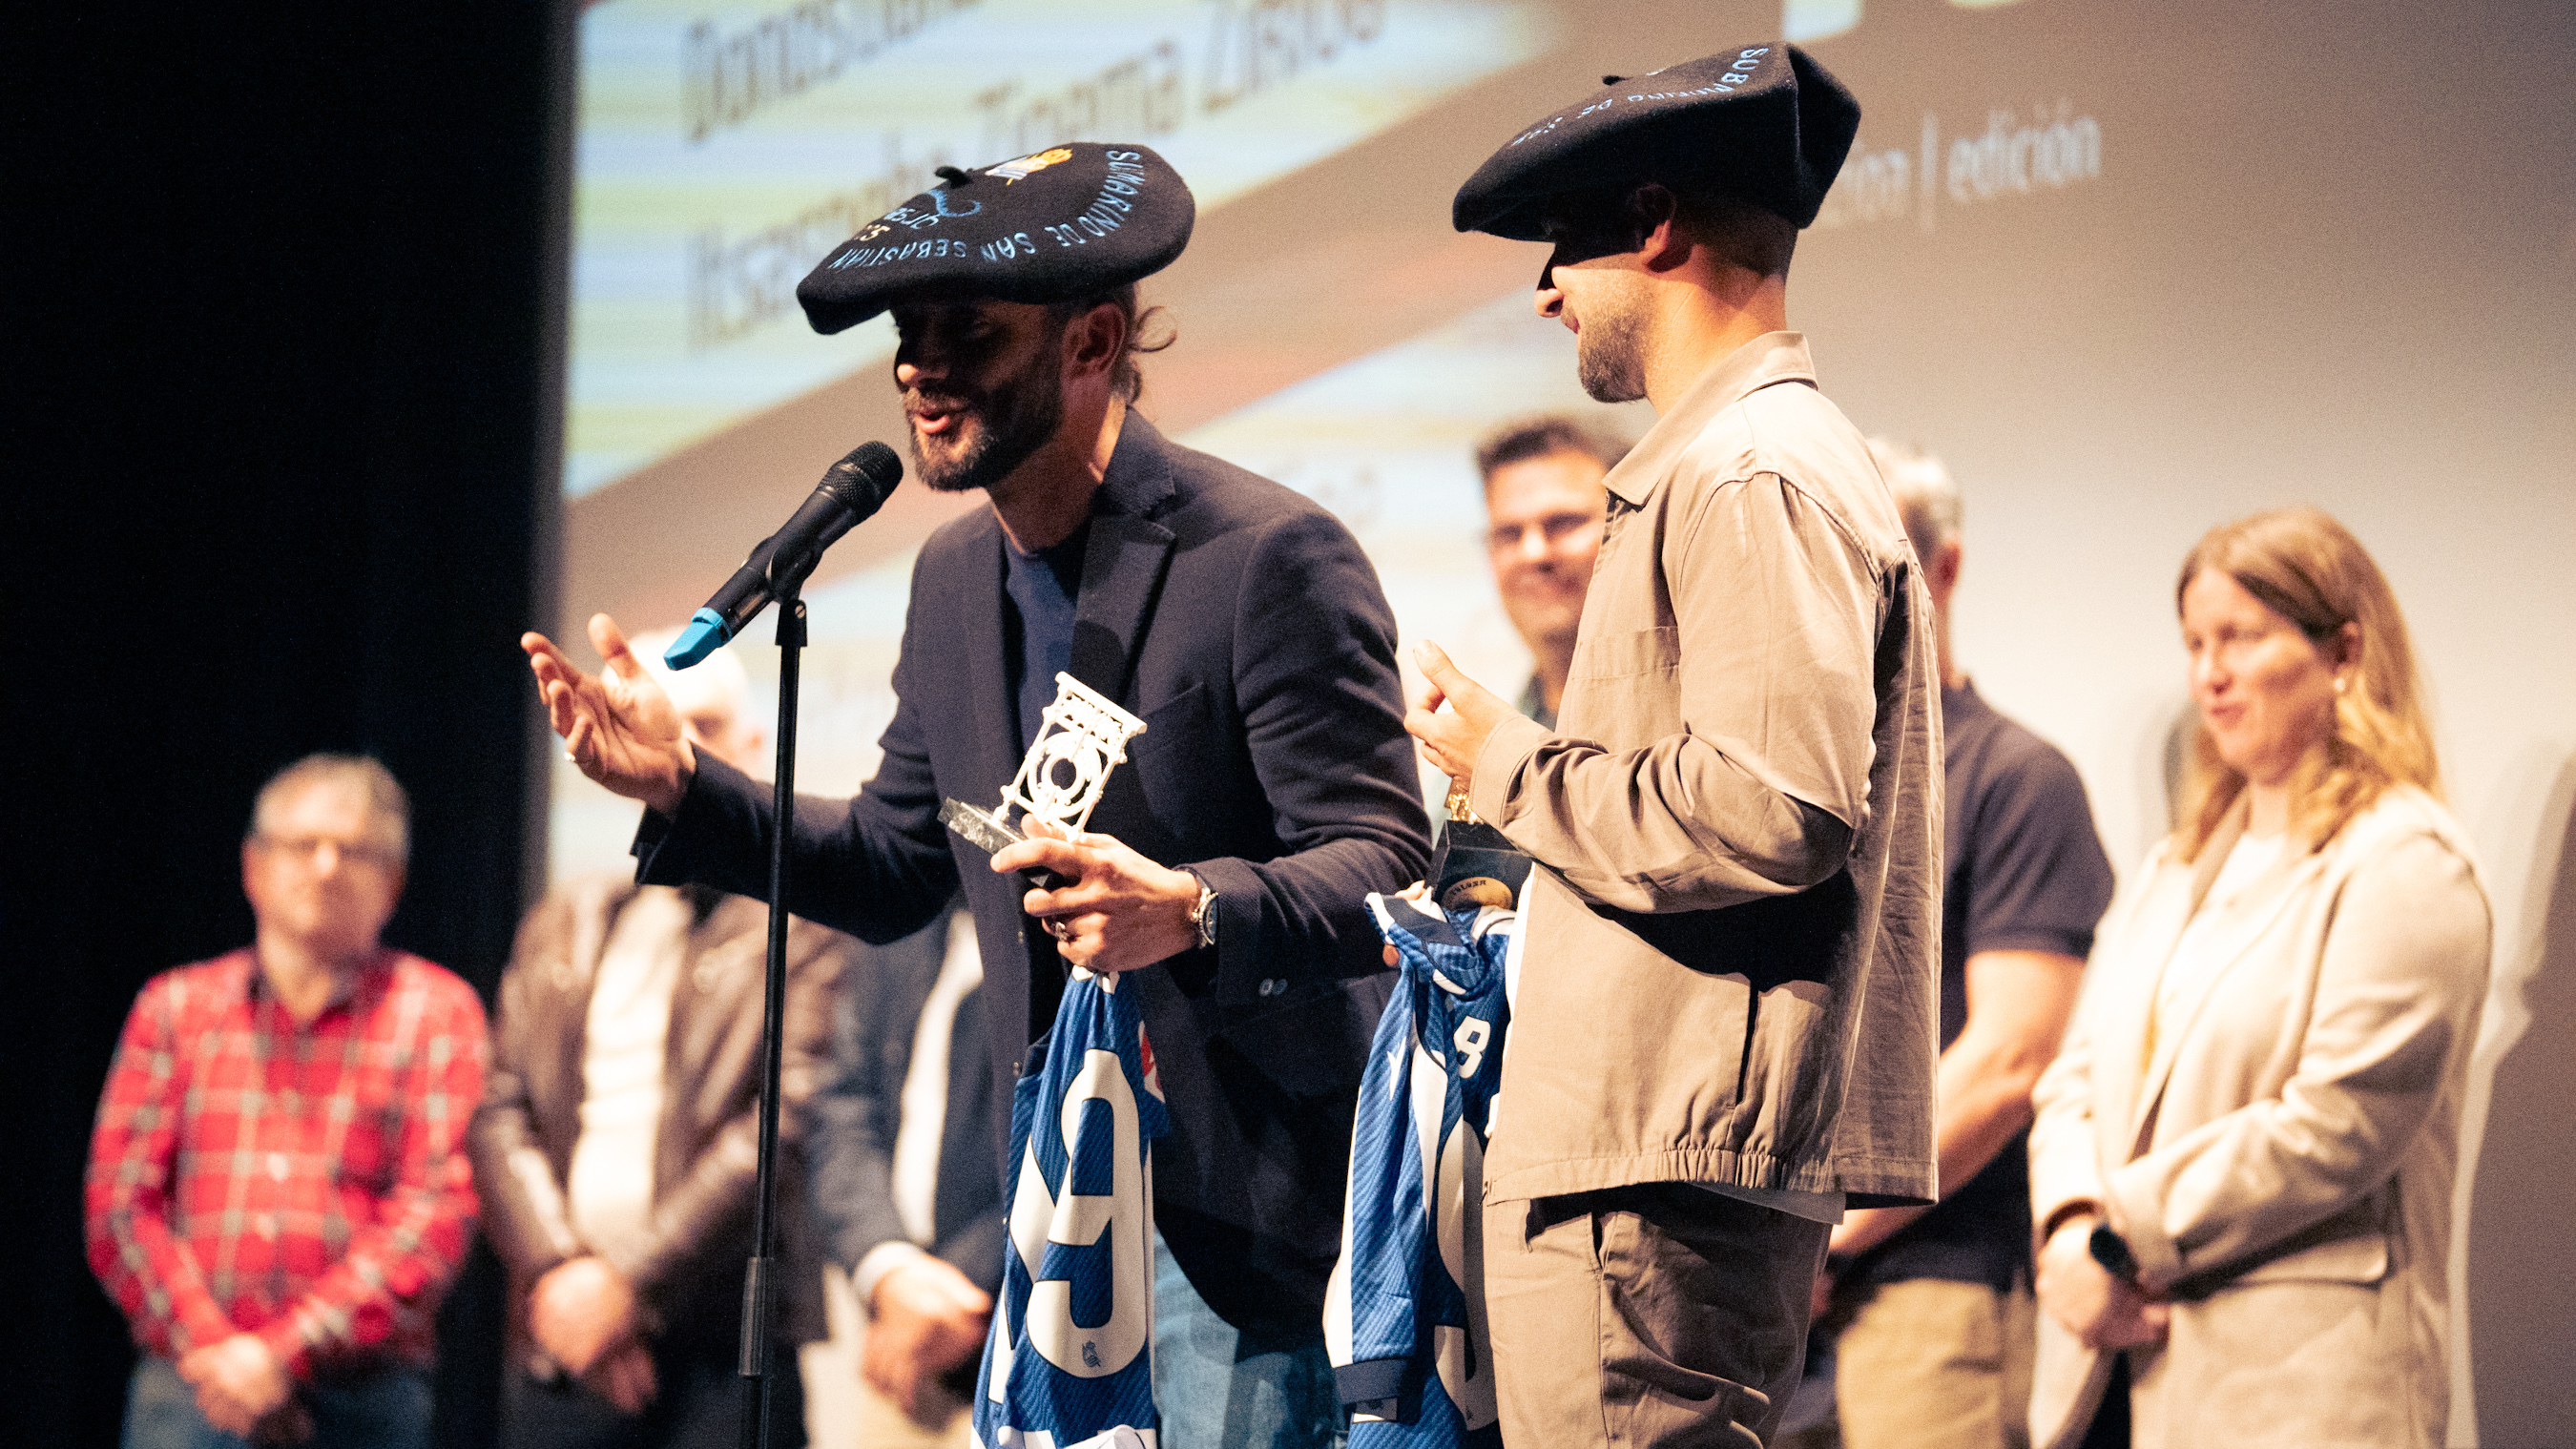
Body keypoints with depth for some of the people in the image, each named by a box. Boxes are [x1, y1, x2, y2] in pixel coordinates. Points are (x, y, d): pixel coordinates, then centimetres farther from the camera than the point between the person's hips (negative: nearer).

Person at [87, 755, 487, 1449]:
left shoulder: (436, 1012, 8)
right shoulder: (176, 1006, 15)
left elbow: (437, 1215, -2)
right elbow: (119, 1204, 8)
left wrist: (284, 1352, -11)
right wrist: (210, 1346, -8)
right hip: (187, 1388, 1)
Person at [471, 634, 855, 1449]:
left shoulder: (803, 921, 2)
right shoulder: (561, 926, 19)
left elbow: (785, 1123, -8)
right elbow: (500, 1114, 11)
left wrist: (630, 1281, -12)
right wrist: (556, 1272, -7)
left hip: (722, 1352, -5)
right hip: (560, 1332, 5)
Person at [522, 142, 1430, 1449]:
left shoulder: (1271, 558, -14)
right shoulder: (955, 576, 11)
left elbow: (1386, 874, -18)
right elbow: (894, 870, 20)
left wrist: (1190, 911, -36)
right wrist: (683, 785, 6)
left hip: (1238, 1202, -7)